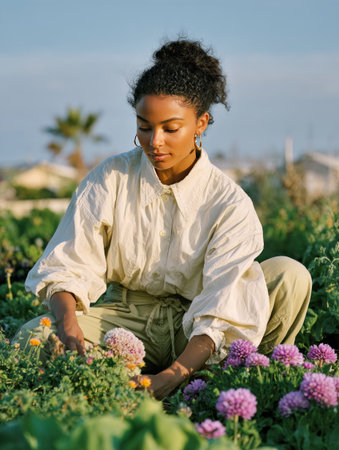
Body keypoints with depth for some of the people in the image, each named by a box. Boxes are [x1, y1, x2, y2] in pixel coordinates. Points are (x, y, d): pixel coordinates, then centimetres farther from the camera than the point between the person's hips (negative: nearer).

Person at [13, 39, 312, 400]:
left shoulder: (230, 204, -12)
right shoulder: (110, 179, -5)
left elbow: (218, 315, -23)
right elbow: (69, 266, -8)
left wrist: (173, 375, -40)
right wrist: (69, 328, -31)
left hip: (194, 331, -1)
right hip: (127, 319, 1)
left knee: (290, 276, -24)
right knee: (32, 339, -27)